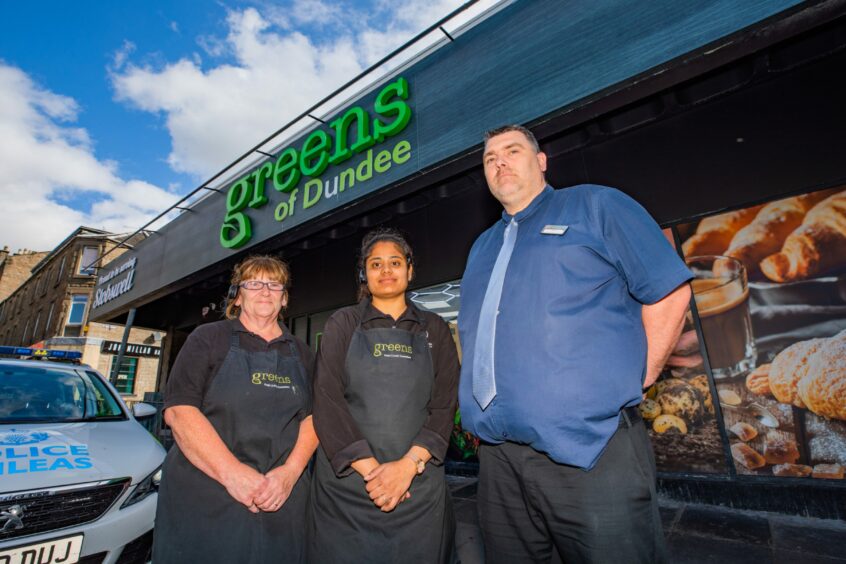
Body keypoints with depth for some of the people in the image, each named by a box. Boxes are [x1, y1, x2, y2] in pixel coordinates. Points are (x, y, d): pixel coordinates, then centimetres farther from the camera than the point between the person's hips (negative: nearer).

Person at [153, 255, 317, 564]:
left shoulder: (301, 353, 10)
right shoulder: (208, 338, 1)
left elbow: (313, 416, 5)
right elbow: (178, 409, -10)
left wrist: (290, 472, -12)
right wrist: (232, 472, -19)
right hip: (204, 502, -2)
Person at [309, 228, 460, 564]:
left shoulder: (434, 330, 6)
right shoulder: (342, 324, 3)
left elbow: (445, 405, 0)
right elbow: (327, 401, -6)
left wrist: (408, 465, -14)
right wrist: (370, 469, -15)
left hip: (419, 486, 1)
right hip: (346, 481, -1)